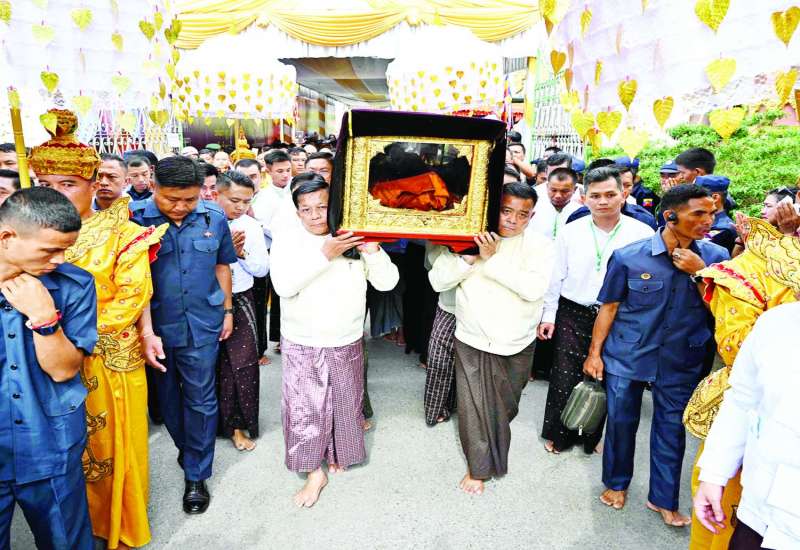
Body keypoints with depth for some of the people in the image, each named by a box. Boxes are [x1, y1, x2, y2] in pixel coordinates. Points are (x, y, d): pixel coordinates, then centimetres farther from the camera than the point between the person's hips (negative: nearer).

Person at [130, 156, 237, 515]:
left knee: (200, 400, 7)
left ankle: (196, 475, 22)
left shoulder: (214, 218, -4)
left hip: (202, 325, 1)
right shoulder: (134, 218, -12)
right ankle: (187, 448, 43)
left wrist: (227, 311, 10)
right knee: (167, 397, 18)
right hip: (155, 326, 0)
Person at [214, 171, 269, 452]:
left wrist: (242, 252, -15)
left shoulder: (251, 226, 0)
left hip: (240, 302, 2)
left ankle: (237, 424, 18)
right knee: (210, 363, 12)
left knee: (243, 364, 2)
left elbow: (262, 269, 2)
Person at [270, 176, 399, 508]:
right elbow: (284, 286, -23)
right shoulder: (287, 242, -7)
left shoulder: (355, 241, -5)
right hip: (301, 345, -1)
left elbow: (387, 282, -8)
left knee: (344, 404, 17)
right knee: (304, 408, 5)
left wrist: (372, 250, -24)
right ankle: (315, 472, 25)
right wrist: (324, 255, -29)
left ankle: (336, 454, 43)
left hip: (347, 344, 2)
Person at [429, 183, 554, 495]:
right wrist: (470, 257, -22)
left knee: (503, 407, 20)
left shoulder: (539, 245, -7)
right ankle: (478, 466, 29)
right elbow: (438, 281, -8)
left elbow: (535, 288, -24)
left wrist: (492, 260, -25)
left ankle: (493, 454, 50)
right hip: (472, 341, -1)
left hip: (516, 346, 1)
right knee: (473, 407, 4)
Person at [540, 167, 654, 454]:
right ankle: (557, 434, 26)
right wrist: (548, 314, 4)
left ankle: (591, 436, 34)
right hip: (573, 314, 1)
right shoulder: (570, 232, -3)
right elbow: (556, 276, 3)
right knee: (565, 376, 5)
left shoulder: (642, 233, -8)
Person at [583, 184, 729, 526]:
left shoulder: (715, 256, -4)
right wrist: (594, 352, -2)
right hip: (626, 356, -2)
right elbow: (609, 307, -3)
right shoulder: (629, 257, -12)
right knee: (620, 421, 12)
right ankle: (616, 482, 37)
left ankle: (664, 499, 33)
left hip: (681, 361, 2)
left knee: (672, 428, 13)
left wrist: (700, 272, -19)